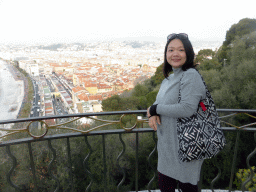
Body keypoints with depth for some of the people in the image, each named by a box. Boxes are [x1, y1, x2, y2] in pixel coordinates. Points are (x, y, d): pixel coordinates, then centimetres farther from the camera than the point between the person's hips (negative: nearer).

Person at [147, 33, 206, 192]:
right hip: (167, 144, 8)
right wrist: (153, 114, -8)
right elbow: (161, 102, 15)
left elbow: (187, 109, -27)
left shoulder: (191, 76, -16)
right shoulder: (169, 78, 10)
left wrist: (155, 109, -17)